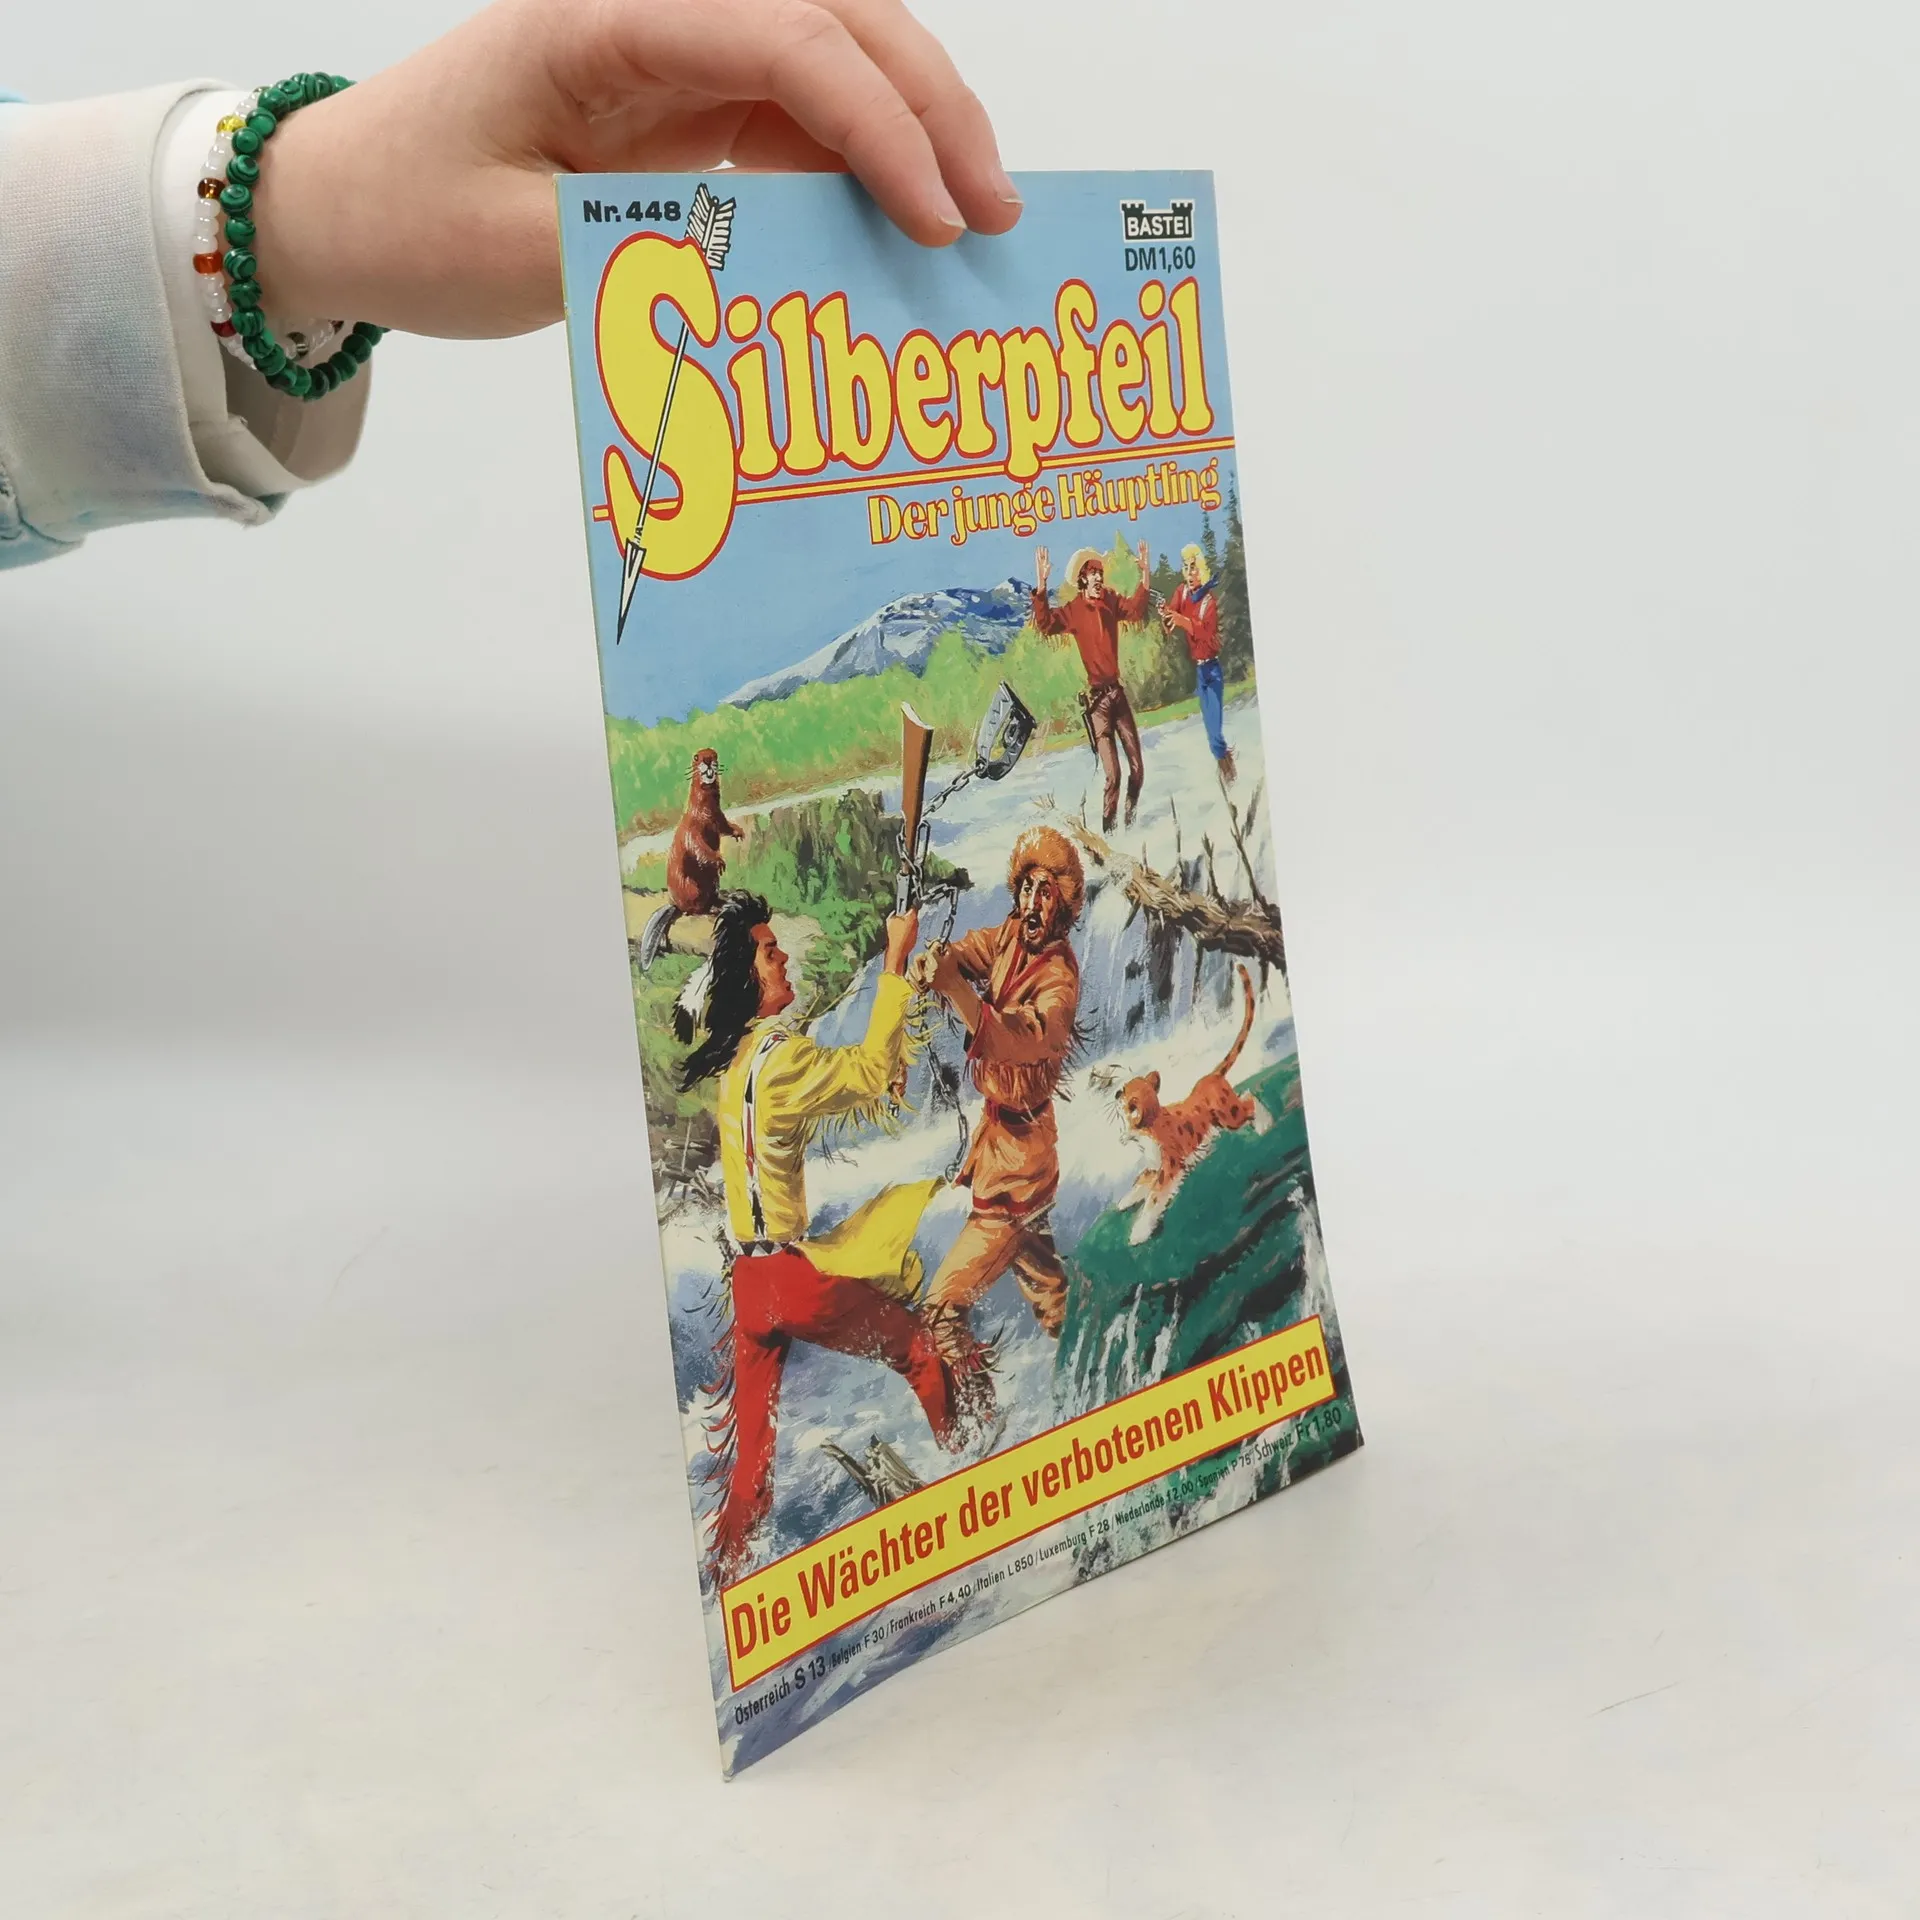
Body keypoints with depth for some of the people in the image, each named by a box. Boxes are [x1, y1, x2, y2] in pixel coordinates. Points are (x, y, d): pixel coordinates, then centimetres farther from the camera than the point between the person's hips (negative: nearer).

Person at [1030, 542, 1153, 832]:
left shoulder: (1111, 603, 8)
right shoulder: (1073, 610, -7)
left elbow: (1135, 610, -1)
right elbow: (1045, 623, -21)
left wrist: (1144, 576, -9)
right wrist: (1041, 585, -33)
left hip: (1118, 691, 5)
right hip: (1096, 697, -5)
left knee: (1137, 768, 8)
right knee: (1112, 775, -12)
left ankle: (1130, 822, 26)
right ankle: (1108, 830, 1)